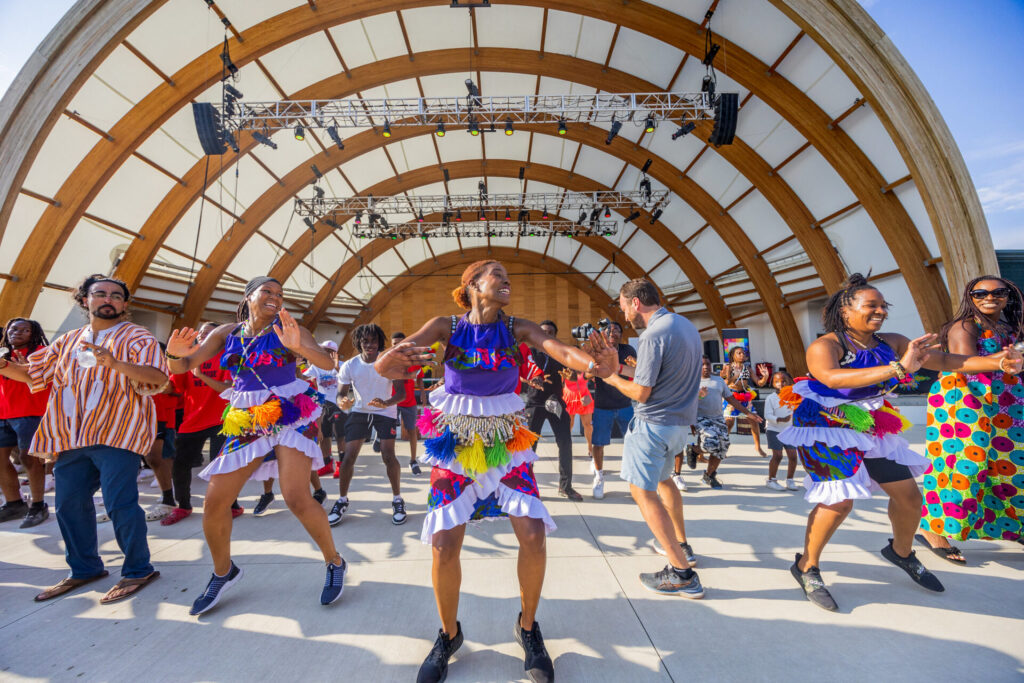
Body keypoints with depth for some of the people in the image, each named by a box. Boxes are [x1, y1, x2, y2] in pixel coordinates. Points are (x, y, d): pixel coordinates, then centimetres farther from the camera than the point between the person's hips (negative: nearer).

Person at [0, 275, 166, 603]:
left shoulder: (137, 337, -2)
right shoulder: (68, 340, 19)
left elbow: (158, 377, -16)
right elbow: (35, 373, 24)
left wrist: (116, 364, -31)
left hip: (116, 432, -7)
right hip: (71, 436, 7)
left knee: (119, 503, -9)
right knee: (69, 504, 12)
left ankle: (138, 570, 5)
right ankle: (84, 568, 29)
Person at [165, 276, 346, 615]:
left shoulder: (289, 330, -5)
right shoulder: (226, 333, 6)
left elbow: (327, 362, -18)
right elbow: (184, 366, 5)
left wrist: (297, 346, -38)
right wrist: (175, 354, -19)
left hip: (289, 416, -4)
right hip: (245, 420, 5)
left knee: (297, 499, -16)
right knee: (215, 503, 4)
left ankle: (335, 563, 6)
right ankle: (223, 571, 30)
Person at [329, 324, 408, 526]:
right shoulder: (349, 365, -10)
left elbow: (401, 393, -20)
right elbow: (341, 394, -7)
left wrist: (386, 403, -41)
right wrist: (343, 403, -32)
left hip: (385, 413, -2)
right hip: (359, 411, 2)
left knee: (388, 456, -15)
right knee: (348, 457, -6)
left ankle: (397, 500, 5)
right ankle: (342, 501, 16)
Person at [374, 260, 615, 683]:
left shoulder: (518, 329, -3)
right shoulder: (446, 328, -6)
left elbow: (560, 350, -21)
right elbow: (383, 367, -16)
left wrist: (594, 365, -44)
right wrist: (393, 359, -41)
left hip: (506, 441, 1)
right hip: (454, 442, 0)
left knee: (533, 536, -9)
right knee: (445, 546, -5)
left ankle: (528, 628, 20)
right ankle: (449, 634, 25)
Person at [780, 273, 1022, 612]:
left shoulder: (891, 343, 1)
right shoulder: (825, 345, -21)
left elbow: (943, 359, 3)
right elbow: (832, 378, -41)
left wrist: (996, 361, -13)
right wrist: (897, 369, -46)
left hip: (870, 427, 7)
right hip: (827, 428, -7)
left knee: (909, 495, 12)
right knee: (841, 499, -16)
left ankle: (901, 552, 43)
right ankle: (806, 567, 3)